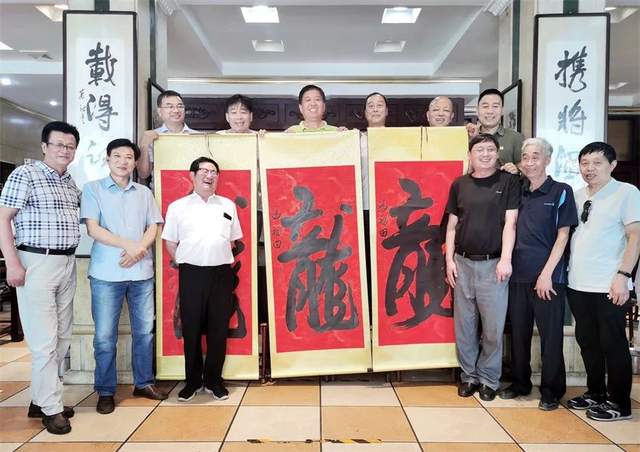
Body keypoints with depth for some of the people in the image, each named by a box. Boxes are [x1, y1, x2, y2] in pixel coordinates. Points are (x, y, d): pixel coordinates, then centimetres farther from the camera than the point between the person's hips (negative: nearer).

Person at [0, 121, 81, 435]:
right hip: (36, 263, -7)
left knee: (62, 338, 11)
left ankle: (40, 399, 25)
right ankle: (51, 408, 9)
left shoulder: (71, 183, 14)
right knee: (44, 339, -3)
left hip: (67, 264, 7)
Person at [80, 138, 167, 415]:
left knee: (144, 331, 9)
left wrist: (138, 250, -11)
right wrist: (128, 245, -14)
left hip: (142, 272, 3)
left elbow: (153, 228, 8)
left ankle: (144, 383, 23)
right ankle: (105, 391, 15)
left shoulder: (144, 193, 13)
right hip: (106, 273, -3)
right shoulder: (93, 189, 3)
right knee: (105, 335, 2)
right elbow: (93, 229, -6)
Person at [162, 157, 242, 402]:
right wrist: (184, 263, 4)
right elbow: (170, 243, 9)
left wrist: (221, 259, 10)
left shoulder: (228, 205, 11)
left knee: (219, 328, 6)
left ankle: (214, 380, 20)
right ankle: (192, 381, 20)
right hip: (191, 273, -1)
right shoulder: (177, 207, 5)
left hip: (221, 273, 2)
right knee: (191, 328, 5)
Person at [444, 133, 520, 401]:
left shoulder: (508, 182, 2)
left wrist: (505, 259, -12)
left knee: (493, 326, 4)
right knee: (464, 324, 9)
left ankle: (489, 379, 20)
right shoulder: (459, 184, 9)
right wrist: (449, 259, 3)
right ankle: (469, 376, 23)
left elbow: (510, 223, -4)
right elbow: (452, 226, 10)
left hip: (493, 264, -2)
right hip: (463, 263, 3)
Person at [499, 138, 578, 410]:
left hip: (548, 276, -4)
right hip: (518, 275, 5)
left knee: (550, 335, 3)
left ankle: (552, 391, 17)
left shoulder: (561, 192, -1)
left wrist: (547, 273, -13)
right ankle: (520, 383, 27)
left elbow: (563, 235, -6)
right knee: (518, 332, 12)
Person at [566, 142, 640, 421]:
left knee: (612, 343, 4)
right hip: (578, 285, 6)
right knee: (587, 341, 15)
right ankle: (596, 393, 30)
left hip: (609, 286, -6)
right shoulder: (578, 195, 11)